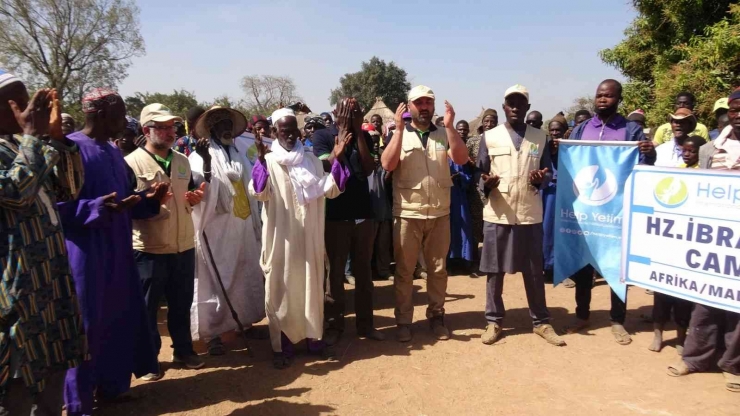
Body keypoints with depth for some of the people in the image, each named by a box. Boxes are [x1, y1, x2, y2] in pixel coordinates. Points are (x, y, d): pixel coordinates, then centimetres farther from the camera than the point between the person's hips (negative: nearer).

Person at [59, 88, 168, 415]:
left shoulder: (113, 152, 13)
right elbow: (60, 206, -18)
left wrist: (148, 199, 1)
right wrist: (99, 207, -31)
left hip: (117, 251, 8)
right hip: (85, 252, -8)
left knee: (118, 317, 13)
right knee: (85, 323, 1)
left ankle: (111, 384, 30)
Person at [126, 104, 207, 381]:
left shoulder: (182, 161, 11)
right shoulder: (131, 162, -9)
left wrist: (196, 197, 0)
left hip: (184, 246, 5)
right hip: (149, 249, -5)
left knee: (182, 304, 16)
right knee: (147, 308, 8)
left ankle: (183, 350, 32)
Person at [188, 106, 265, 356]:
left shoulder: (240, 152, 11)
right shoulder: (200, 156, -5)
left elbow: (250, 185, 10)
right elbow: (202, 191, -18)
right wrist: (207, 161, -28)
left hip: (243, 224, 5)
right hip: (217, 226, -5)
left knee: (246, 275, 13)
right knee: (216, 279, -1)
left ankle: (244, 322, 28)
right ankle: (213, 333, 9)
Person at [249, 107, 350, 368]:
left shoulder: (312, 160, 8)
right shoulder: (269, 161, -3)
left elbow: (330, 190, 0)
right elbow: (259, 193, -18)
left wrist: (337, 160, -8)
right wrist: (261, 159, -27)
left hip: (309, 235, 4)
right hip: (281, 236, -3)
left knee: (311, 285, 12)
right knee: (281, 288, 2)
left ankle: (313, 337, 26)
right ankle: (282, 345, 12)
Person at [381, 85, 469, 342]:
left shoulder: (444, 135, 6)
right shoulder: (399, 135, 1)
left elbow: (462, 159, -9)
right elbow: (387, 165, -15)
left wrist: (450, 126, -16)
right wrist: (399, 128, -18)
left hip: (439, 214, 2)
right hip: (407, 215, -2)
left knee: (438, 269, 12)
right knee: (404, 271, 7)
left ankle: (436, 316, 28)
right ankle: (403, 321, 20)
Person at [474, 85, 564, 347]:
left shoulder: (540, 137, 8)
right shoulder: (489, 137, 4)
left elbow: (548, 172, 10)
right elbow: (479, 173, 4)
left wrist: (541, 179, -13)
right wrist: (486, 183, -18)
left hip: (530, 214, 1)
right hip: (497, 214, -1)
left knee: (534, 270, 10)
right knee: (494, 269, 6)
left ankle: (541, 321, 24)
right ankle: (494, 321, 20)